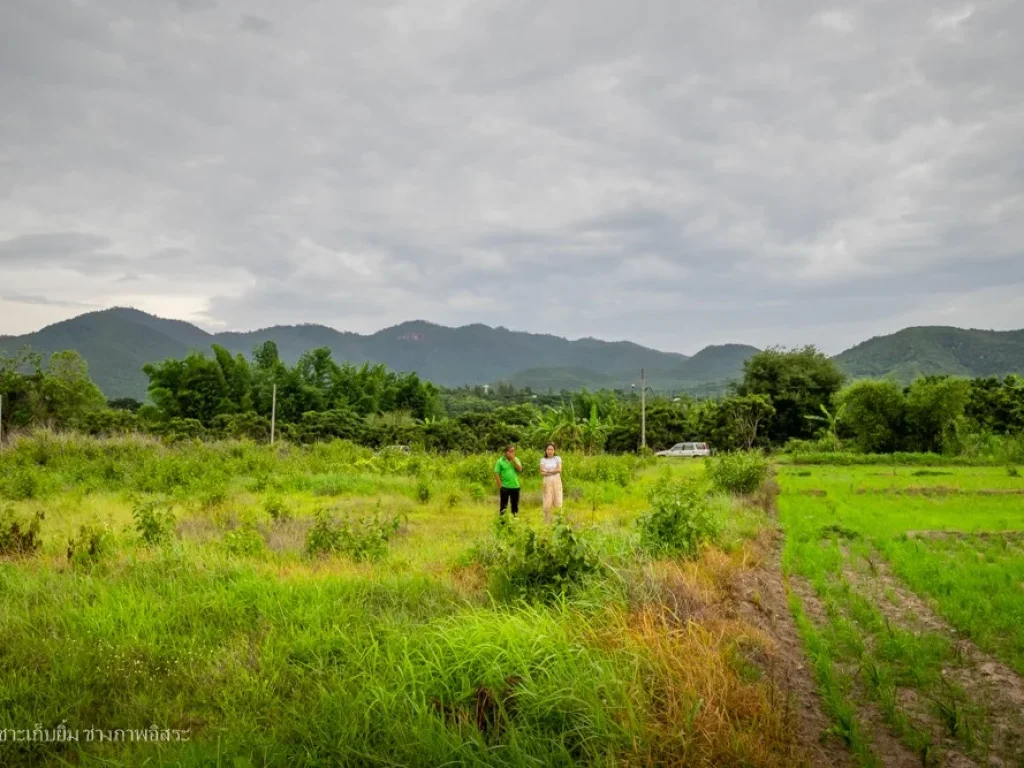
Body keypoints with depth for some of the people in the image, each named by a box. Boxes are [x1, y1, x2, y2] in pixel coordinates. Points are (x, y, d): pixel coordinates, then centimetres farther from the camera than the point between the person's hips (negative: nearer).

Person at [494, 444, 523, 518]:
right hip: (504, 487, -3)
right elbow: (496, 473, -6)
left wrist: (513, 460, -12)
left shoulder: (516, 460, 7)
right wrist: (500, 485, -10)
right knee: (503, 505, 2)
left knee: (515, 504, 10)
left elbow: (520, 469, -6)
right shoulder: (500, 461, -4)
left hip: (515, 487, 3)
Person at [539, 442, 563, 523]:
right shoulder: (543, 460, 8)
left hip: (556, 481, 0)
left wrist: (548, 471, -5)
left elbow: (559, 470, -5)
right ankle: (547, 521, 3)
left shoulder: (558, 458, 7)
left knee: (558, 500, -4)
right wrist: (553, 471, -12)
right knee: (547, 502, -4)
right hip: (547, 481, 0)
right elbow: (542, 472, -2)